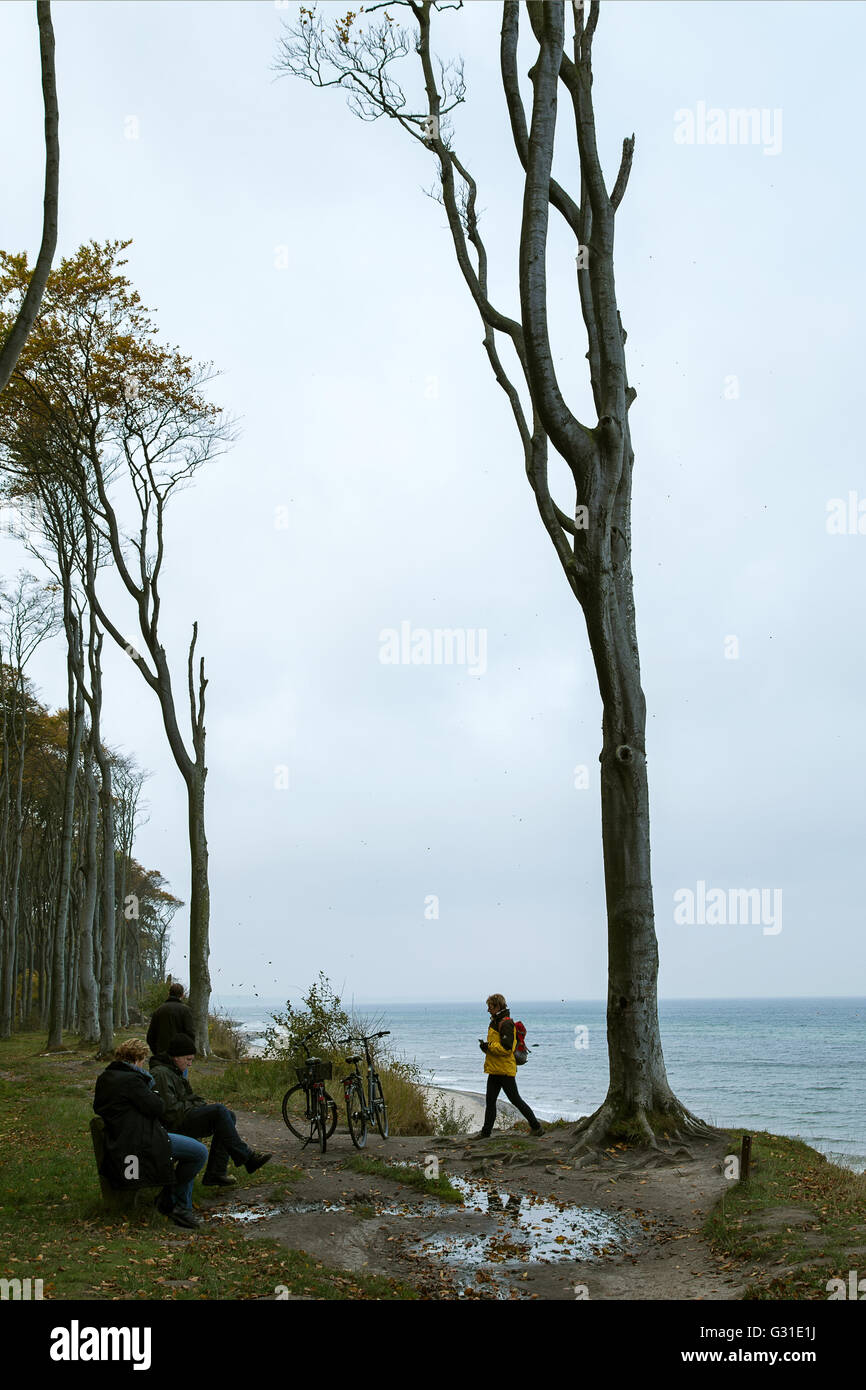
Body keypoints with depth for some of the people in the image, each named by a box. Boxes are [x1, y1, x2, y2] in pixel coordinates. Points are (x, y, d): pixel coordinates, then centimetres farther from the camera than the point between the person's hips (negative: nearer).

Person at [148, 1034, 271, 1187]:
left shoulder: (175, 1071, 22)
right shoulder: (161, 1073, -13)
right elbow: (170, 1108, -20)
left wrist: (202, 1105, 8)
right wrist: (194, 1108, -11)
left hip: (188, 1117, 11)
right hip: (175, 1125, -11)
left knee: (229, 1115, -5)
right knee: (219, 1110, -25)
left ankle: (214, 1174, -10)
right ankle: (246, 1157, -20)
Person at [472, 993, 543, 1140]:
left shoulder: (506, 1024, -17)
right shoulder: (495, 1022, 14)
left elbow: (506, 1048, -24)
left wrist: (488, 1046, -17)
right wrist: (486, 1046, 3)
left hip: (505, 1070, -9)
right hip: (494, 1070, 9)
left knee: (515, 1100, 0)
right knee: (490, 1101, 11)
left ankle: (535, 1126, 11)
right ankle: (486, 1131, 18)